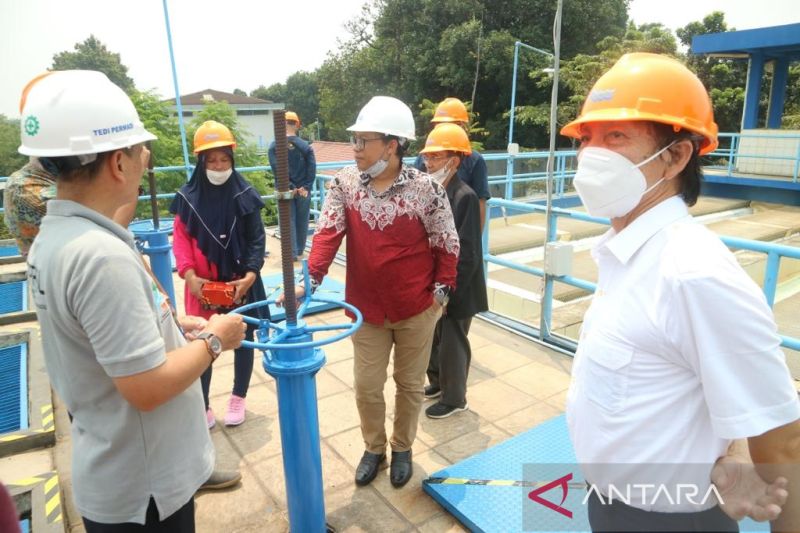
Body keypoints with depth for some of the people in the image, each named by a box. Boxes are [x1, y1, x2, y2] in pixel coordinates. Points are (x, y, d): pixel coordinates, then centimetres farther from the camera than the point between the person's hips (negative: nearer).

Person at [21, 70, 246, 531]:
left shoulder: (52, 238, 0)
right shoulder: (101, 255, -30)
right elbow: (147, 387, -28)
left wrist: (176, 326, 5)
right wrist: (213, 341, -15)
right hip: (144, 490, -8)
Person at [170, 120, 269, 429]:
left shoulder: (244, 195, -5)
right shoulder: (189, 197, -3)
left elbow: (256, 238, -4)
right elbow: (180, 239, -2)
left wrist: (250, 275, -15)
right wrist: (190, 275, -15)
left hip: (240, 283, 0)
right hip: (203, 284, 0)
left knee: (243, 339, 12)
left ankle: (238, 398, 33)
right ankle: (202, 406, 24)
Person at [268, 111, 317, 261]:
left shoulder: (274, 146, -6)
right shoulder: (306, 146, -5)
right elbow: (312, 169, -9)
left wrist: (290, 187, -12)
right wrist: (306, 187, -8)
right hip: (303, 190, 1)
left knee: (288, 222, 5)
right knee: (302, 221, 13)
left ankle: (293, 253, 3)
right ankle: (300, 251, 24)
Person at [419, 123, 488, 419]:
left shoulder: (465, 197, -18)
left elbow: (468, 254, -18)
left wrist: (447, 293, -17)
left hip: (455, 290, -6)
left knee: (452, 345, 10)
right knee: (431, 340, 21)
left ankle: (454, 399, 31)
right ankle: (437, 383, 45)